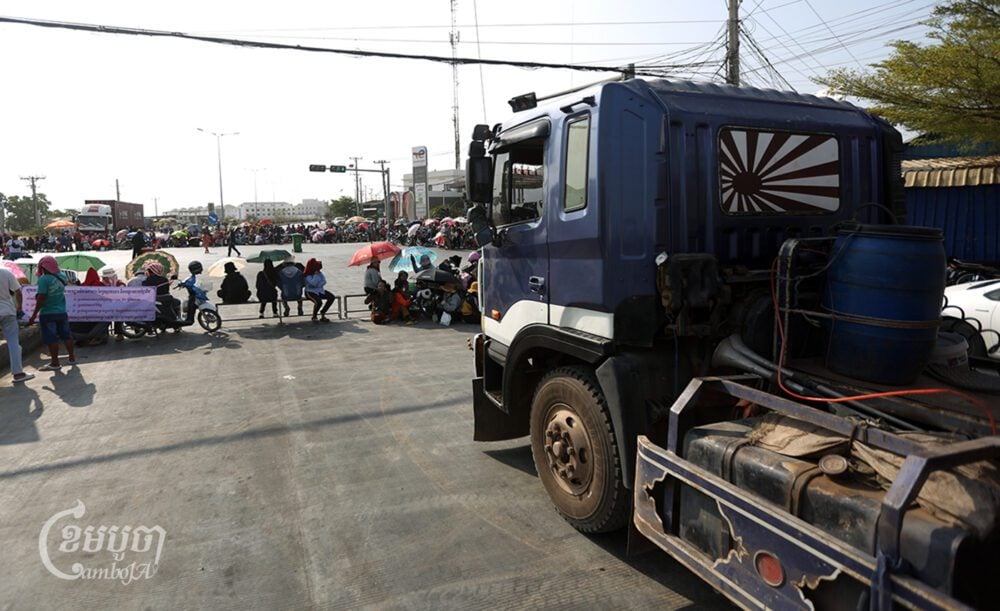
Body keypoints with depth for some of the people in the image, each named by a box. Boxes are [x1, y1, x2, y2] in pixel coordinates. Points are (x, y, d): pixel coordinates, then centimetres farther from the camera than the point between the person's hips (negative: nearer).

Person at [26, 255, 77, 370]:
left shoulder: (44, 279, -17)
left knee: (51, 339, 2)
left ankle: (55, 362, 8)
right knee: (66, 335, 16)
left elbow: (41, 299, -19)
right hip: (62, 312, 6)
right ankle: (72, 357, 24)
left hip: (48, 313, -6)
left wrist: (34, 315, -13)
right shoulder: (62, 276, 1)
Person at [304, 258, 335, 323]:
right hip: (311, 292, -7)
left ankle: (322, 313, 1)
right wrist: (316, 274, -23)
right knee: (318, 302, -33)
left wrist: (319, 285, -17)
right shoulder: (307, 276, -14)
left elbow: (324, 281, 1)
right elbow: (313, 283, -28)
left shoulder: (319, 273, 5)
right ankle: (314, 317, -5)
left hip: (320, 291, 7)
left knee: (331, 297, -14)